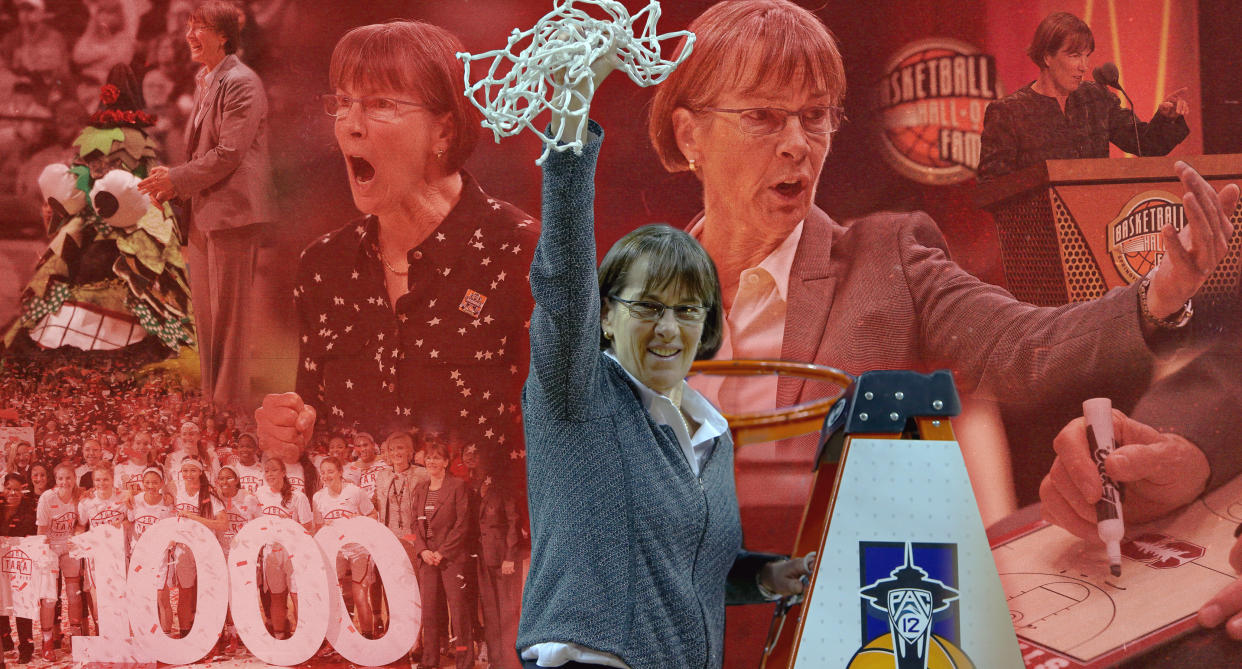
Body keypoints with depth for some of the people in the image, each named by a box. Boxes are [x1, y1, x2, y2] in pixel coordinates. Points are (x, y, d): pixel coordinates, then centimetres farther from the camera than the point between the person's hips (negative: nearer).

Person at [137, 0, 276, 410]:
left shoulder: (241, 83, -14)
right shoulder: (206, 82, 15)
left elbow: (228, 153, -19)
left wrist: (177, 180, -13)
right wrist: (173, 185, 8)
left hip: (232, 210, -10)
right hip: (204, 214, 10)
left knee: (228, 313, -3)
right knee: (205, 311, 15)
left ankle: (231, 399, 4)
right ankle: (211, 395, 24)